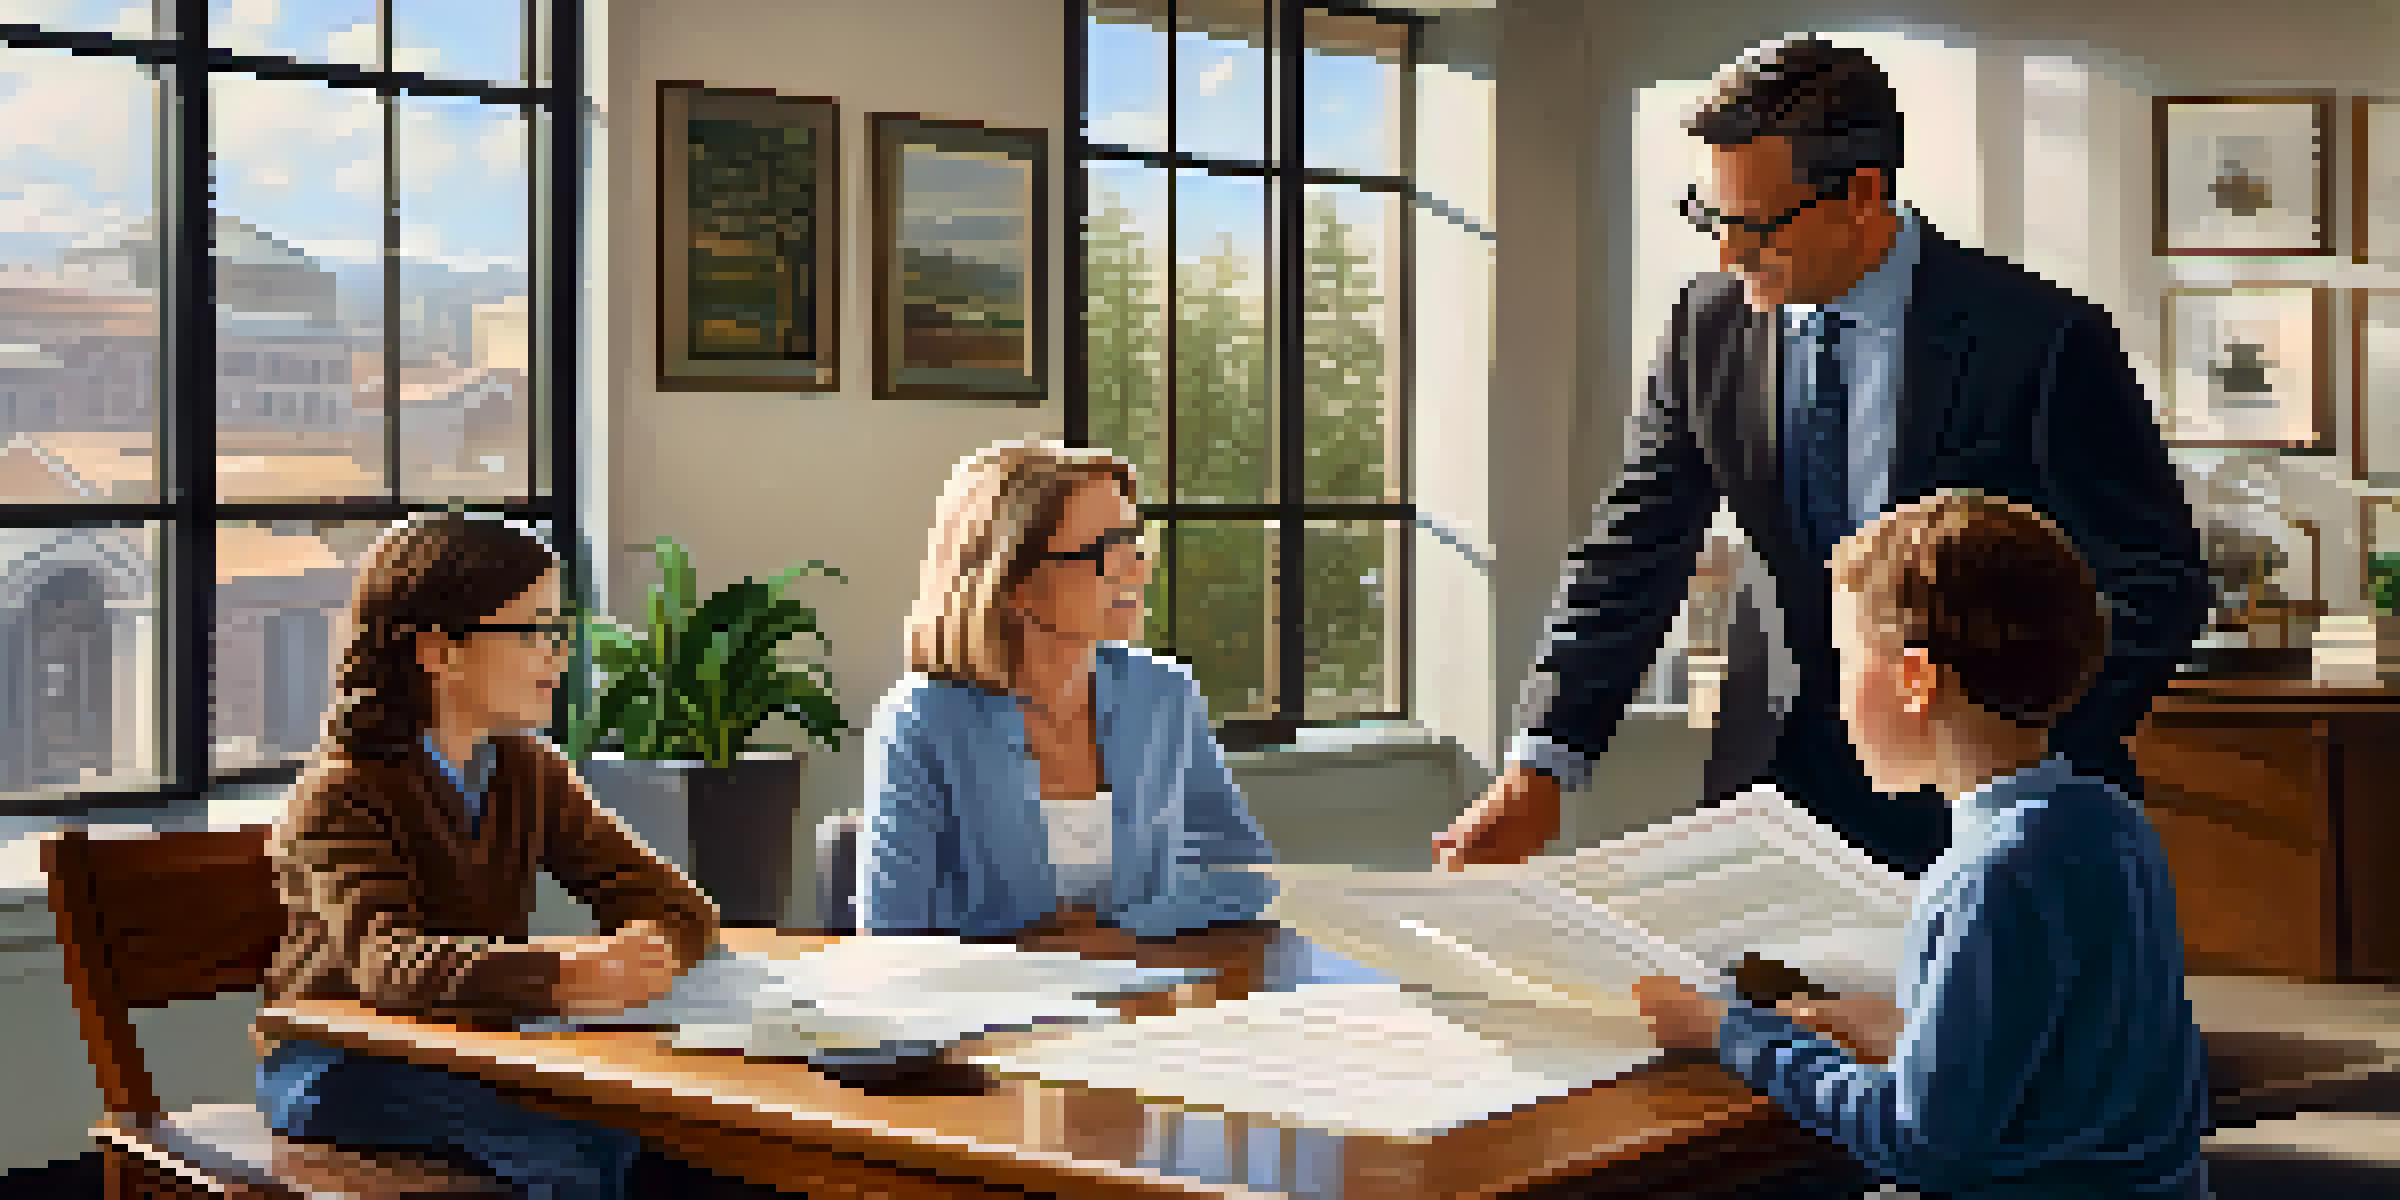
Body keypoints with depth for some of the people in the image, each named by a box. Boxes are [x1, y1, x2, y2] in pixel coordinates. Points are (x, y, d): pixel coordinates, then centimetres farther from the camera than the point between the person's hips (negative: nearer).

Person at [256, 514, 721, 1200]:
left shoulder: (529, 773, 6)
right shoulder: (339, 796, -15)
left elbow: (674, 901, 0)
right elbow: (384, 960, -34)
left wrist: (652, 945, -27)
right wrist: (559, 973, -50)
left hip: (476, 1054, 6)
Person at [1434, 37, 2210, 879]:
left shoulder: (2043, 342, -15)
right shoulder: (1708, 328, -2)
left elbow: (2159, 585, -9)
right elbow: (1630, 558, 0)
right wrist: (1538, 770, -11)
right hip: (1791, 771, 4)